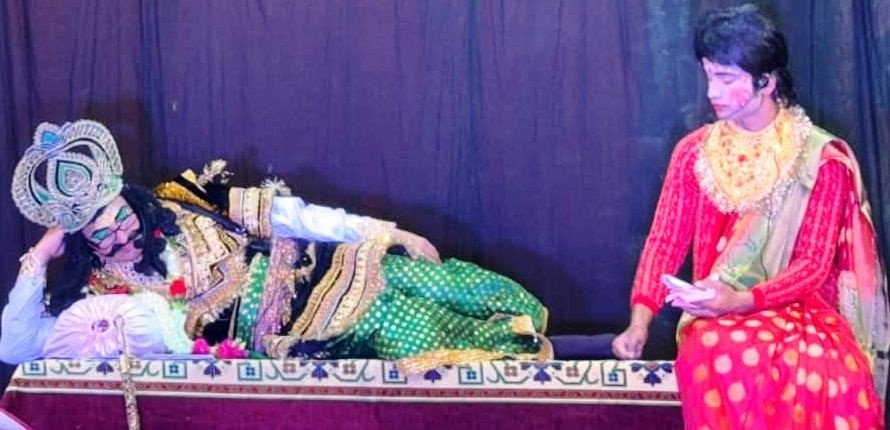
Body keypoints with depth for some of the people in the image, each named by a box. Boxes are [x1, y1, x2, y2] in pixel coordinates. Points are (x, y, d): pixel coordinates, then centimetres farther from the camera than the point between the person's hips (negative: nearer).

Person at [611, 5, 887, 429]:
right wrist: (640, 321, -16)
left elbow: (814, 263, -8)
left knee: (830, 377, -36)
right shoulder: (694, 151, 6)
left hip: (801, 312, -1)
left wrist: (743, 300, -25)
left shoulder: (822, 158, -3)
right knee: (727, 356, -36)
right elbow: (665, 241, 1)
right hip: (715, 314, 1)